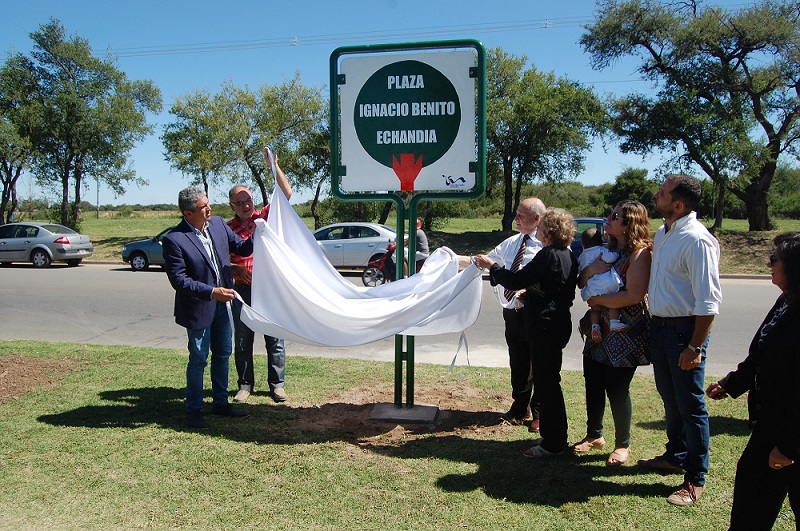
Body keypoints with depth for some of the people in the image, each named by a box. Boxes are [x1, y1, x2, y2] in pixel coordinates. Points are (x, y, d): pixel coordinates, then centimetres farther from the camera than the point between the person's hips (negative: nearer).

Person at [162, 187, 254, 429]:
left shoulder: (218, 223, -1)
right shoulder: (174, 240, -20)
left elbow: (240, 247, 8)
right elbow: (178, 280, -21)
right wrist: (211, 292, -27)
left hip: (222, 304, 7)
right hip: (198, 309, -7)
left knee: (222, 355, 17)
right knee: (198, 360, 6)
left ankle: (220, 403, 33)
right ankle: (194, 410, 23)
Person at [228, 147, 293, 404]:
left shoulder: (265, 217, 1)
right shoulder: (227, 229, 2)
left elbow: (286, 193, -7)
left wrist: (274, 166, -15)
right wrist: (235, 269, -14)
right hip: (242, 289, 1)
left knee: (275, 337, 5)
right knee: (242, 339, 9)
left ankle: (277, 384, 17)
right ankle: (245, 385, 23)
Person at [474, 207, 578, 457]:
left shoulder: (548, 256, -18)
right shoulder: (568, 256, 11)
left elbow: (516, 280, -17)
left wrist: (491, 265, -4)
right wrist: (530, 293, 23)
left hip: (544, 326, -10)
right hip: (559, 324, 10)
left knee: (546, 383, -2)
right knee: (549, 382, 18)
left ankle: (552, 443, 7)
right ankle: (555, 436, 29)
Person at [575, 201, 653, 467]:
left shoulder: (640, 253, -15)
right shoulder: (608, 249, 10)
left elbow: (634, 295, -24)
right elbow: (582, 283, 10)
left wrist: (597, 299, -13)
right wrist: (592, 268, -12)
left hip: (625, 333, -8)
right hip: (599, 329, 8)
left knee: (617, 389, 1)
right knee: (593, 384, 13)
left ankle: (623, 444, 20)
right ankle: (594, 435, 32)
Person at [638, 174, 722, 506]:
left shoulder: (696, 240, -20)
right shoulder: (663, 234, 9)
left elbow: (708, 300, -21)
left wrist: (695, 346, -22)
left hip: (684, 329, -9)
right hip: (659, 326, 9)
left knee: (690, 405, 2)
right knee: (670, 399, 21)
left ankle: (695, 480, 15)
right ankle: (675, 457, 39)